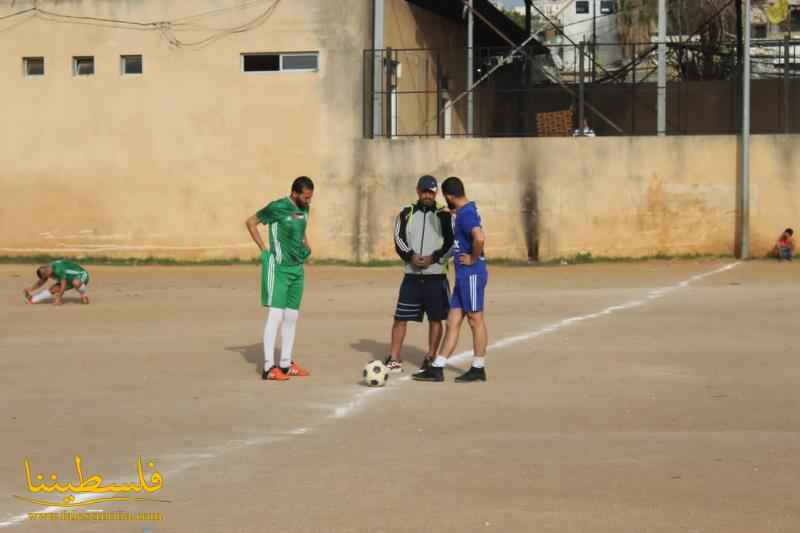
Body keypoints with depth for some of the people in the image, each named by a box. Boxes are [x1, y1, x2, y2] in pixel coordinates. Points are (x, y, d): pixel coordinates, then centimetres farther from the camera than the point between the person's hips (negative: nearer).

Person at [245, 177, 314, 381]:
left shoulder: (304, 209, 7)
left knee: (292, 316, 9)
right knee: (276, 314, -11)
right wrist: (264, 249, -8)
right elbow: (251, 222, -5)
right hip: (278, 267, -7)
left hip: (297, 268, 8)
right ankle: (268, 367, -11)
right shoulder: (277, 208, -14)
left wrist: (306, 246, 10)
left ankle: (286, 364, 17)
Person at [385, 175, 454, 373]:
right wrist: (411, 256, -18)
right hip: (412, 276, 1)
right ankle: (394, 360, 3)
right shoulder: (406, 214, 8)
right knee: (400, 317, -2)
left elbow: (450, 242, -4)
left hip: (435, 277, -1)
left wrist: (434, 258, -17)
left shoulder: (443, 214, 2)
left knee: (435, 319, 4)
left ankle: (430, 358, 17)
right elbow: (399, 239, -1)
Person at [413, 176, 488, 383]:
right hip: (463, 276, 10)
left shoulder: (466, 214, -17)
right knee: (453, 321, 8)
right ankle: (437, 369, 9)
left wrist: (474, 258, -19)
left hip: (471, 275, -10)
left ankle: (478, 369, 10)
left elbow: (480, 238, -34)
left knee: (475, 320, 1)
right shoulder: (467, 210, 13)